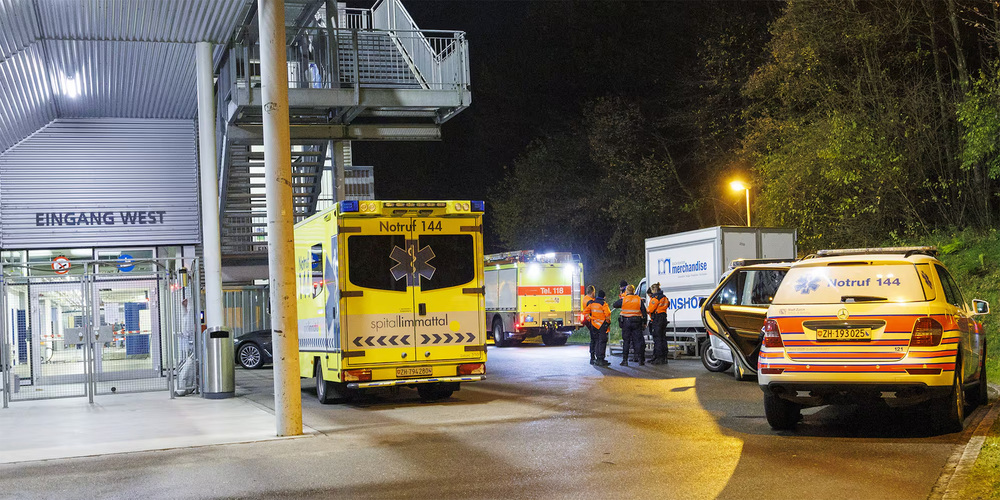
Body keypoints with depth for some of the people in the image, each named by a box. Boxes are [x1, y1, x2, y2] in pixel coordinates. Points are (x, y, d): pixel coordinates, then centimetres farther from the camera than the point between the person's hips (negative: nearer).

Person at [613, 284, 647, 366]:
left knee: (626, 341, 5)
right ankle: (641, 359, 4)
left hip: (626, 322, -1)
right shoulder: (639, 300, 0)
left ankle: (625, 360, 4)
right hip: (637, 322, 1)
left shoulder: (623, 300, -5)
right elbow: (644, 312, 3)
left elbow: (614, 304, 9)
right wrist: (644, 322, 11)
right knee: (638, 340, 5)